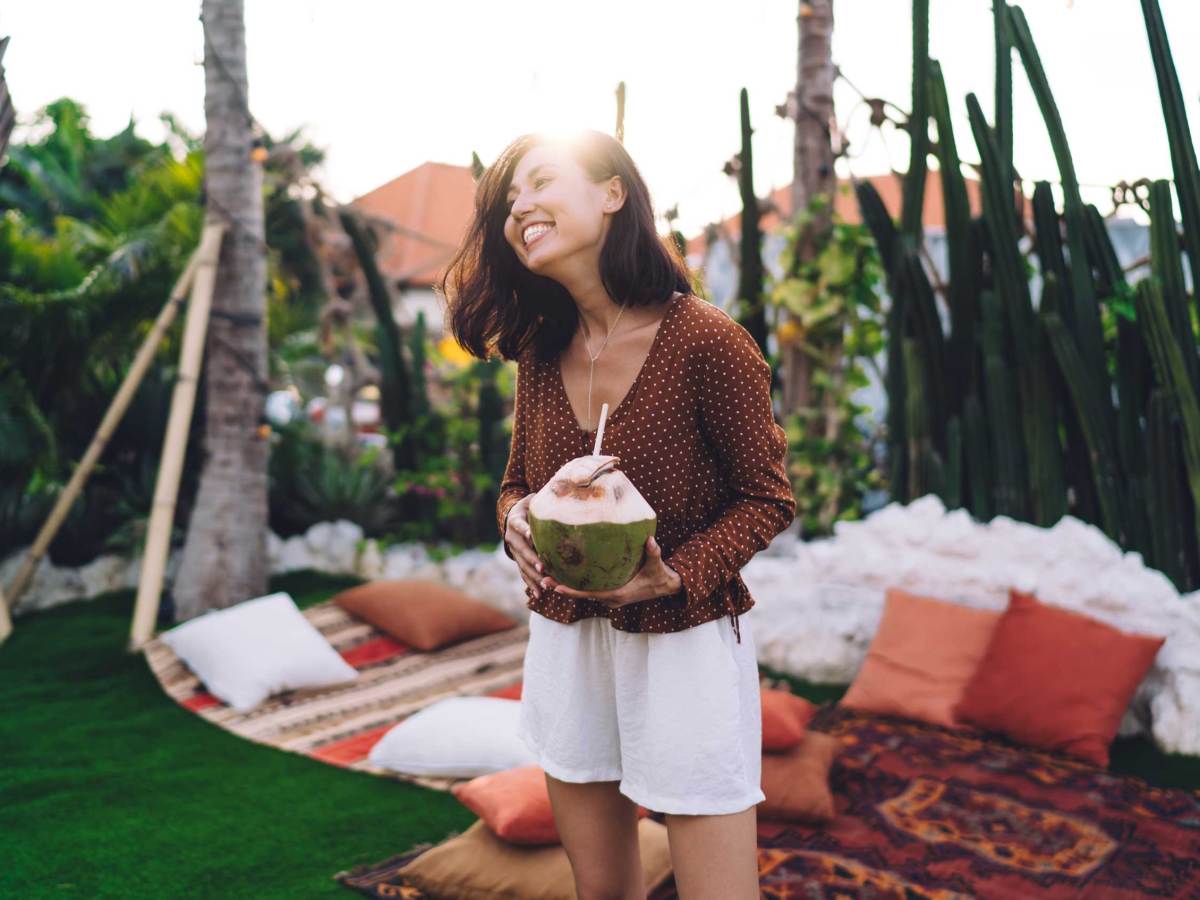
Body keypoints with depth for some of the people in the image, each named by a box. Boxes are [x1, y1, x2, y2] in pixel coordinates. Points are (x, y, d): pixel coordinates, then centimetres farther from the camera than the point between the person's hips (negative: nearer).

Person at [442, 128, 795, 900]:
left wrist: (675, 576, -23)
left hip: (686, 641, -5)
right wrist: (517, 519, -12)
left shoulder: (707, 340, -17)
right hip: (565, 639, 5)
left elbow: (768, 498, -8)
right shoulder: (543, 352, 1)